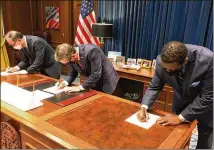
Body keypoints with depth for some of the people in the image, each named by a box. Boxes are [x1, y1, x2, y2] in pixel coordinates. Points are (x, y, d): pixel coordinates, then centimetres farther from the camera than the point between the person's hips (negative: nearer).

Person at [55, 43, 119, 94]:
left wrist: (80, 87, -29)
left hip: (106, 81, -6)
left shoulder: (91, 51, -33)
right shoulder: (71, 57, -12)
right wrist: (65, 82, -16)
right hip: (94, 83, 6)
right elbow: (73, 73, 3)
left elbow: (96, 74, -33)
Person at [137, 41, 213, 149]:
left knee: (204, 143, 17)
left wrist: (181, 117, -30)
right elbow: (154, 87, -13)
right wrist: (144, 107, -29)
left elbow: (208, 97, -29)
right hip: (181, 101, 2)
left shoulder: (208, 60, -37)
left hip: (205, 102, -2)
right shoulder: (161, 61, -27)